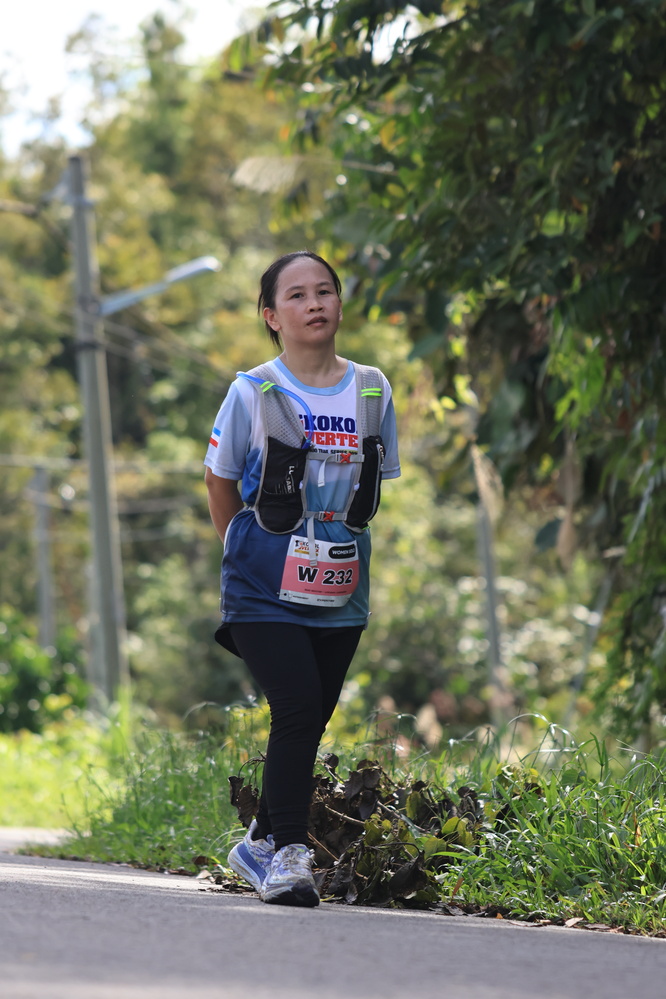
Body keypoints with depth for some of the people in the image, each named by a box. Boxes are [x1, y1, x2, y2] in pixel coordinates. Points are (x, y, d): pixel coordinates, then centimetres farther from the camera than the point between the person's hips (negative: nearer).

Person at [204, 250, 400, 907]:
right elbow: (220, 481, 5)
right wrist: (252, 553, 8)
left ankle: (262, 845, 24)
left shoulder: (372, 392, 4)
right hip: (265, 583, -4)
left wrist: (344, 547, 12)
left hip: (339, 586, 4)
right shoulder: (253, 393, -6)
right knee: (298, 707, -17)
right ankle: (287, 853, -10)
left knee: (313, 720, 7)